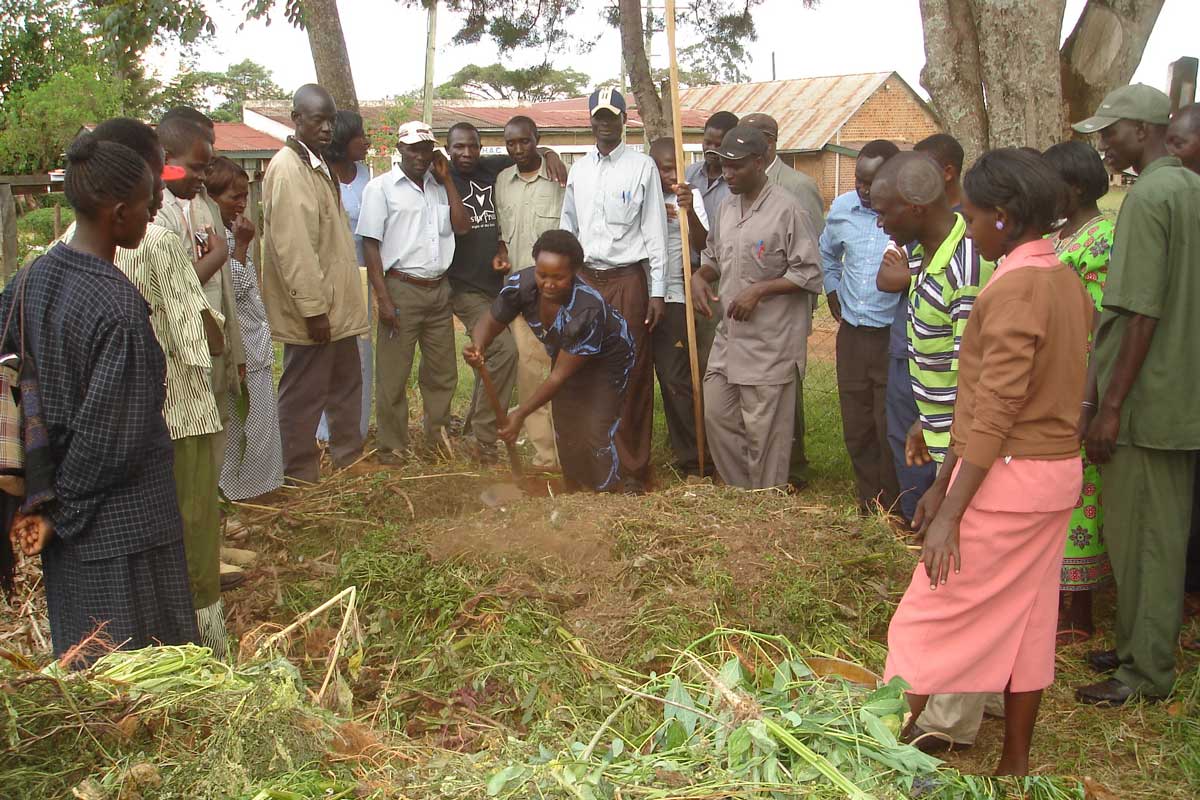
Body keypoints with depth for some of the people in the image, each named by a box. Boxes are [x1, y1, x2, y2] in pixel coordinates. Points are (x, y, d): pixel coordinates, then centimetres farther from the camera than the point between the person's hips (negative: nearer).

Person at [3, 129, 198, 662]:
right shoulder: (120, 309, -24)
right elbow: (113, 439, -23)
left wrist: (44, 498, 7)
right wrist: (60, 513, -8)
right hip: (123, 527, -7)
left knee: (80, 661, 22)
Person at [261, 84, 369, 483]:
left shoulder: (317, 165, 13)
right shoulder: (288, 169, -18)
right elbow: (292, 247, -23)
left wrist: (337, 303, 17)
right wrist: (314, 309, -24)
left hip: (336, 305, 10)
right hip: (312, 308, -10)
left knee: (346, 385, 20)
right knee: (304, 397, 1)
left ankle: (349, 461, 35)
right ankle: (300, 479, 12)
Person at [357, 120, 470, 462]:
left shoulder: (439, 187, 13)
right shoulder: (381, 187, -2)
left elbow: (461, 226, 2)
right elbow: (371, 244, -6)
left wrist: (447, 179, 3)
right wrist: (383, 298, -14)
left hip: (439, 290, 5)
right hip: (402, 289, -5)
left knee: (442, 372, 12)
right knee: (393, 375, -1)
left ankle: (438, 438, 26)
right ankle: (392, 447, 9)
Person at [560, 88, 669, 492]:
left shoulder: (642, 166, 0)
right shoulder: (578, 170, 13)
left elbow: (655, 231, -2)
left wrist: (657, 291, -7)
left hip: (628, 280, -4)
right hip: (585, 279, 4)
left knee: (632, 375, -3)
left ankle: (633, 469, 3)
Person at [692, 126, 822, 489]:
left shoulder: (787, 210, -13)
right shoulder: (728, 207, 11)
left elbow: (809, 274, -13)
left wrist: (759, 290, -19)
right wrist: (700, 276, 2)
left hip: (770, 341, -8)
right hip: (730, 336, 8)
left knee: (763, 428, 0)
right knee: (717, 414, 12)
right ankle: (740, 491, 27)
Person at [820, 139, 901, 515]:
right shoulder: (842, 208, 4)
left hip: (894, 339, -6)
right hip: (852, 335, 6)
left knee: (891, 431, -2)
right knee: (856, 428, 13)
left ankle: (893, 513, 14)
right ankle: (869, 507, 29)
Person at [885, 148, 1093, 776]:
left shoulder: (1014, 288, -18)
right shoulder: (1066, 281, 11)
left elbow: (994, 412, -23)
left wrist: (950, 515, -22)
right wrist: (943, 484, 15)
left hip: (1007, 479, -9)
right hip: (1057, 472, 9)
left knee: (928, 618, 0)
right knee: (1025, 619, 16)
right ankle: (1015, 765, 26)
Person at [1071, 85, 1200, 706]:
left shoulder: (1148, 197, -17)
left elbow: (1141, 313, -21)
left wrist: (1110, 405, -18)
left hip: (1144, 399, -9)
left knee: (1140, 539, 0)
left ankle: (1145, 672, 10)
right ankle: (1141, 648, 27)